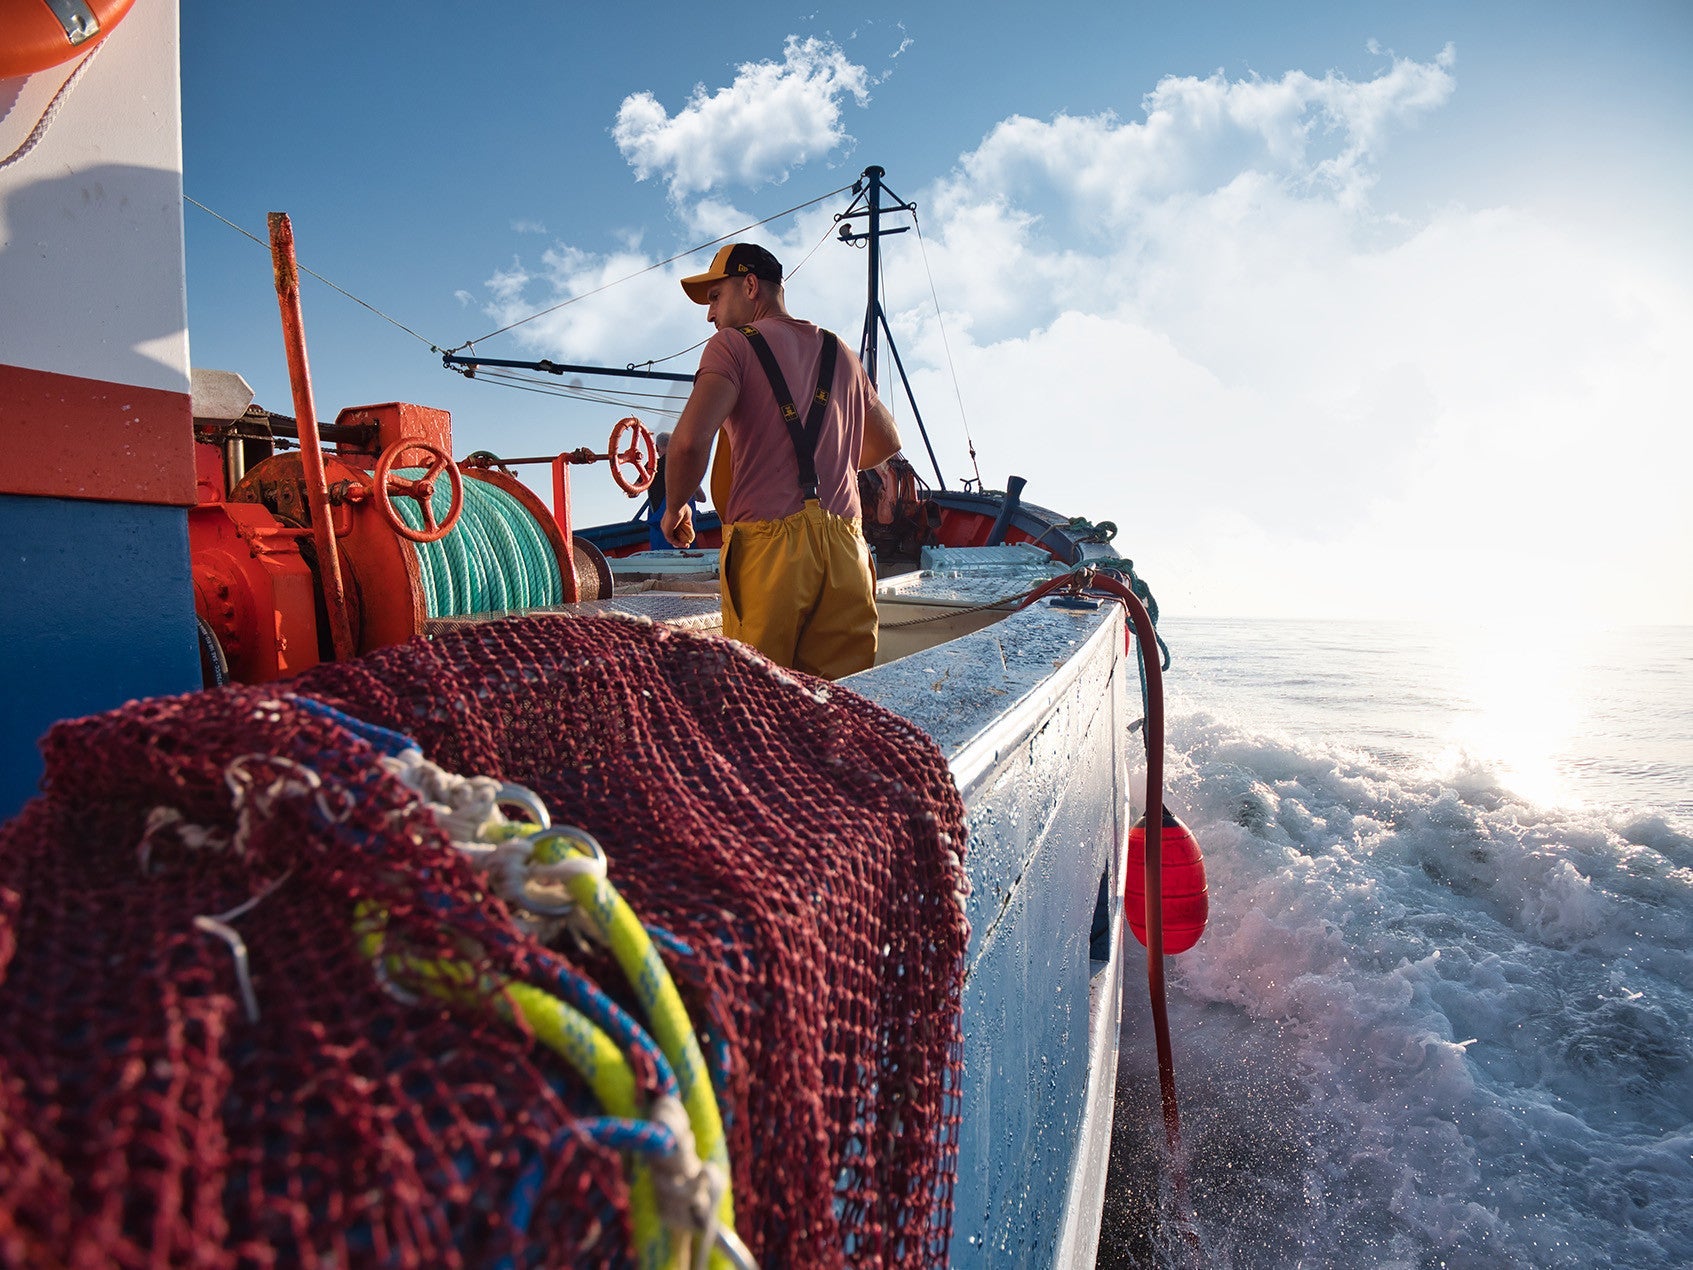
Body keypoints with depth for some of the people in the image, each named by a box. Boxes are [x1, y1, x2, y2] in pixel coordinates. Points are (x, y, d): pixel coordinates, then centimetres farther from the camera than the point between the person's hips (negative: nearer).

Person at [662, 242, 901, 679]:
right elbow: (887, 442, 31)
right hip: (845, 545, 5)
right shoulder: (840, 352, 20)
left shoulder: (733, 344, 2)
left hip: (768, 541, -5)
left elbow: (689, 441, -14)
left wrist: (674, 507, 4)